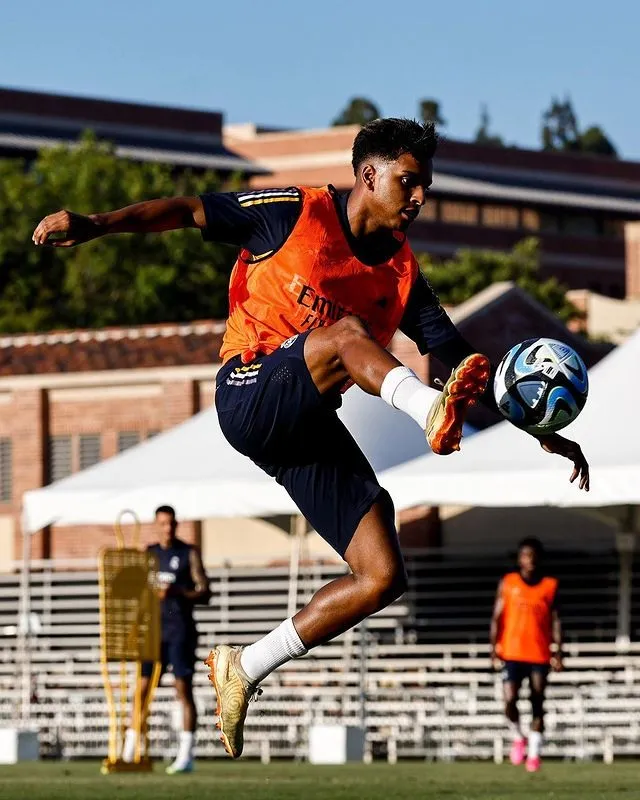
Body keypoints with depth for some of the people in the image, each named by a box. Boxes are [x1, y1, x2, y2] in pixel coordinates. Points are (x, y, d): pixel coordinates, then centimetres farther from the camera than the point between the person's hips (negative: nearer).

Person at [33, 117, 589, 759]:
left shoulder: (402, 273, 12)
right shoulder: (295, 212, -1)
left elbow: (459, 358, 11)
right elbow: (190, 212, -2)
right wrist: (97, 225, -16)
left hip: (309, 428, 6)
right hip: (250, 394, -6)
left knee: (383, 577, -8)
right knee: (346, 330, -34)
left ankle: (245, 668, 7)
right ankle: (433, 415, -62)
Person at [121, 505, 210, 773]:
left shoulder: (189, 553, 1)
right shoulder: (149, 553, 14)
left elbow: (204, 592, -4)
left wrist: (177, 593, -19)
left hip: (180, 629, -4)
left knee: (184, 689, -6)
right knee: (142, 688, 0)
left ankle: (186, 755, -7)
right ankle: (129, 751, 2)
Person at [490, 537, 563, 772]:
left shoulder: (550, 586, 5)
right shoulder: (508, 583, 5)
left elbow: (555, 621, 5)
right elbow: (497, 617, 5)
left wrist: (558, 653, -3)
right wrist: (494, 647, -4)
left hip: (540, 655, 1)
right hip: (512, 653, -1)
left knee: (537, 704, 3)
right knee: (509, 699, -14)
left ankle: (534, 753, 12)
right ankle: (517, 737, 12)